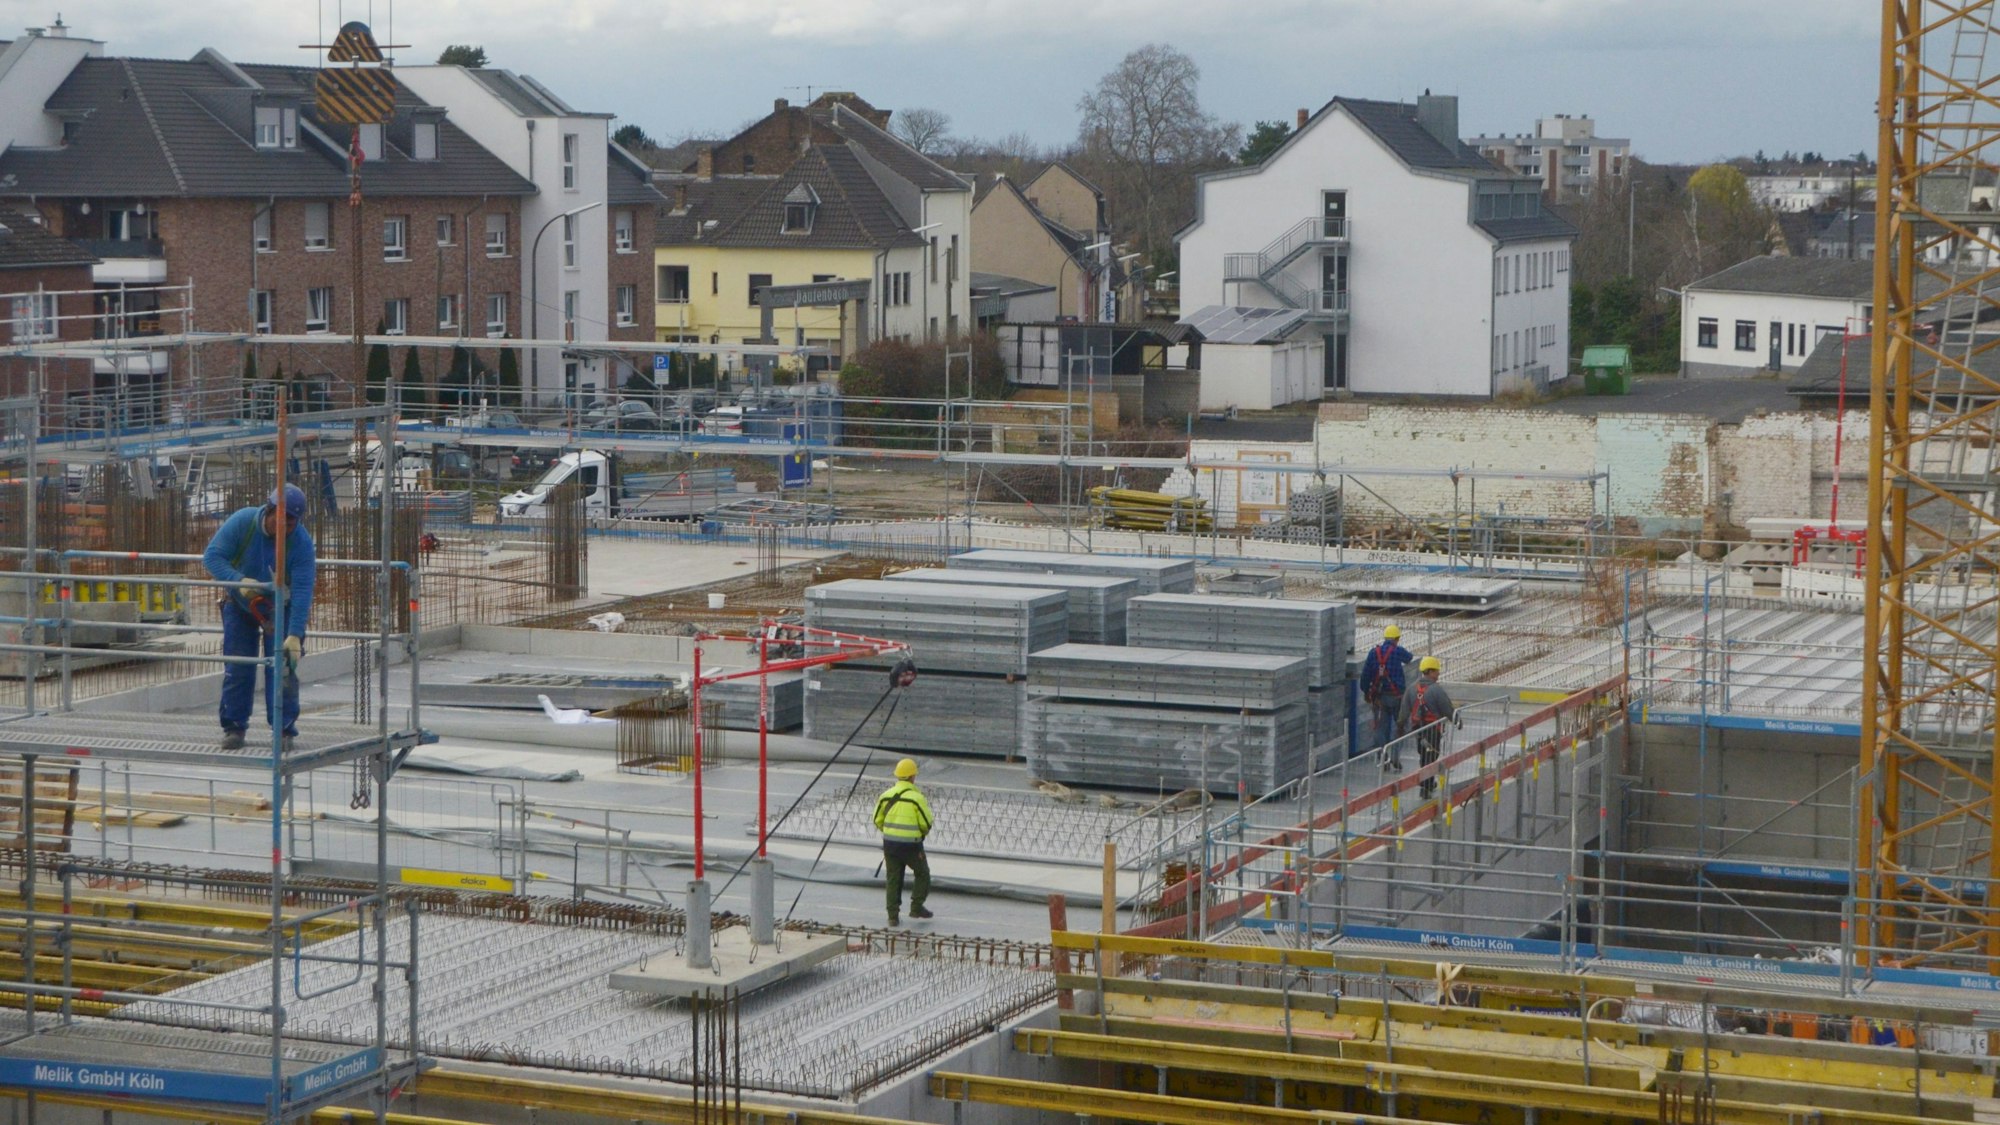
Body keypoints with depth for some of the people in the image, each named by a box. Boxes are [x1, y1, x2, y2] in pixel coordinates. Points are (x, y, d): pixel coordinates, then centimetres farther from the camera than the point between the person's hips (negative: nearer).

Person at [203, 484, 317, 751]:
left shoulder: (301, 542, -26)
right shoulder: (242, 522, -24)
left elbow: (302, 591, -30)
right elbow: (212, 556, -21)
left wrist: (295, 635, -38)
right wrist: (239, 581, -38)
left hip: (280, 607, -1)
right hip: (240, 604, 1)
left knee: (281, 667, -9)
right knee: (236, 668, 0)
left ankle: (284, 729, -2)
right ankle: (234, 727, 10)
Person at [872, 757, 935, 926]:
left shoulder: (886, 795, 1)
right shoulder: (917, 797, -14)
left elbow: (877, 820, 8)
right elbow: (926, 823, -11)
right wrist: (923, 832, 12)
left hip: (889, 843, 4)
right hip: (911, 844, -4)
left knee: (893, 878, 11)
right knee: (922, 874, 17)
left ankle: (893, 916, 10)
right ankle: (916, 907, 14)